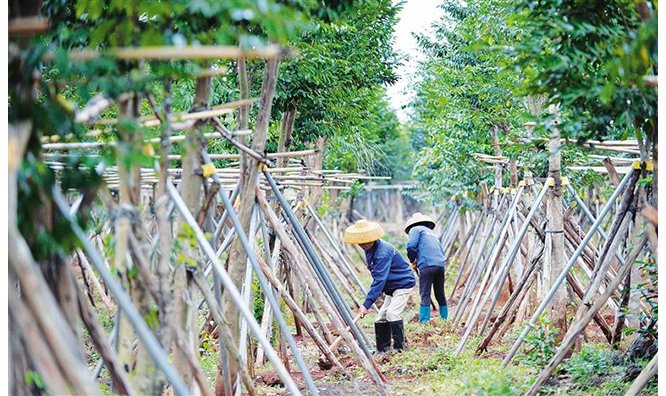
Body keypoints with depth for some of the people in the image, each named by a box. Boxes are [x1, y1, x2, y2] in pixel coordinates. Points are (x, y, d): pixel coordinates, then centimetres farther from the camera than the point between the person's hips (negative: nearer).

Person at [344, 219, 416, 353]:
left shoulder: (383, 253, -30)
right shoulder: (370, 250, 1)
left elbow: (379, 280, -35)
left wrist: (367, 304, -37)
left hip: (404, 283, -10)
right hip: (392, 287, 10)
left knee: (392, 313, -23)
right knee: (382, 316, 6)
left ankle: (399, 348, -18)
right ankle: (382, 349, 11)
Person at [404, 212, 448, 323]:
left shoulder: (415, 229, 9)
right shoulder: (432, 233, 31)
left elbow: (411, 247, -5)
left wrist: (412, 261, 11)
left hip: (427, 265, -7)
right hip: (440, 265, 7)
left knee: (425, 295, -7)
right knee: (440, 295, 14)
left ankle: (424, 322, -12)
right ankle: (444, 319, 19)